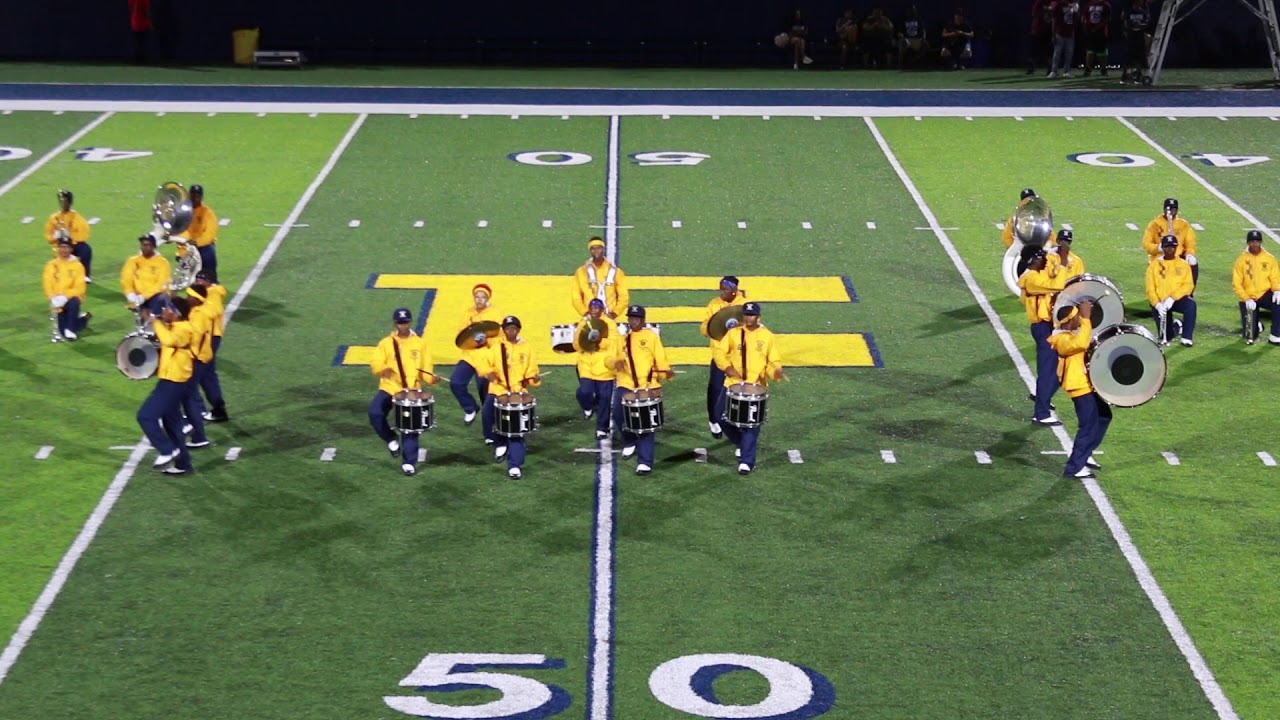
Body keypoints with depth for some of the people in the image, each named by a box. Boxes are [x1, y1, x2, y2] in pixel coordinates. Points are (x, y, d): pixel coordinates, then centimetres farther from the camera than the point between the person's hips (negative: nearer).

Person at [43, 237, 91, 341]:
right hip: (59, 301, 2)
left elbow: (80, 288, -10)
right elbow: (48, 286, 1)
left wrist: (65, 296, -24)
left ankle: (71, 329, -23)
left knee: (74, 302, -40)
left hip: (72, 298, -2)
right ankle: (82, 319, 23)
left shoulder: (77, 265, -4)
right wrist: (54, 298, -18)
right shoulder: (51, 265, 4)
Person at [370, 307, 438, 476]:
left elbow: (426, 367, 7)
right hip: (389, 387, 0)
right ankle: (391, 439, 5)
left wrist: (431, 378, -14)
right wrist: (383, 370, -26)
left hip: (412, 390, 0)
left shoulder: (420, 343, 7)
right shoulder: (386, 343, 4)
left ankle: (408, 462, 0)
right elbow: (375, 364, -4)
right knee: (375, 413, -22)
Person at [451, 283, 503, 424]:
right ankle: (470, 409, 13)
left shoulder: (495, 314, -6)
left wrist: (487, 341, -25)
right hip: (469, 356, 4)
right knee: (456, 383, -11)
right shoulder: (467, 313, 6)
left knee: (485, 391, -1)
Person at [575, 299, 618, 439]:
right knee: (584, 392, -18)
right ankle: (588, 407, 18)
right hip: (587, 368, 2)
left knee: (604, 398, -1)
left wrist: (601, 340, -25)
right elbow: (576, 345, 5)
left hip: (605, 369, -1)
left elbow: (613, 343, -9)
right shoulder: (583, 324, 9)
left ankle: (602, 428, 11)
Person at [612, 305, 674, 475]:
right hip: (626, 384, 3)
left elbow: (661, 360, 0)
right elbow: (613, 358, 12)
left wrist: (667, 373, -19)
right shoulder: (622, 339, 17)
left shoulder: (652, 336, 6)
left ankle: (645, 462, -4)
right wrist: (616, 362, -12)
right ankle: (630, 441, 20)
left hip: (648, 386, -3)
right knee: (618, 414, -11)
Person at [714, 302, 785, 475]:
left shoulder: (767, 336, 3)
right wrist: (727, 367, -17)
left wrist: (777, 372, -17)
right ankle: (742, 443, 30)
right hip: (733, 383, 2)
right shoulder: (733, 333, 5)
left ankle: (747, 462, -4)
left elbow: (774, 362, 5)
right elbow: (719, 352, 1)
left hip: (756, 387, -2)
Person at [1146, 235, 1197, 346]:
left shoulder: (1184, 265, 4)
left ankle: (1187, 337, -23)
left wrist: (1172, 298, -21)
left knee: (1191, 304, -32)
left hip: (1178, 300, -1)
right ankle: (1168, 334, 25)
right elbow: (1150, 288, -3)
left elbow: (1188, 285, -6)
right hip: (1161, 302, 1)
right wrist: (1157, 304, -20)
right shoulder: (1154, 265, 4)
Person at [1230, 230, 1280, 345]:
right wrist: (1247, 299, -21)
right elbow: (1236, 284, -8)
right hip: (1248, 299, -1)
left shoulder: (1269, 258, -2)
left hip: (1265, 295, 1)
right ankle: (1256, 325, 30)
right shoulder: (1241, 260, -8)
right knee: (1250, 336, -9)